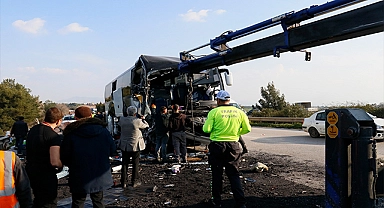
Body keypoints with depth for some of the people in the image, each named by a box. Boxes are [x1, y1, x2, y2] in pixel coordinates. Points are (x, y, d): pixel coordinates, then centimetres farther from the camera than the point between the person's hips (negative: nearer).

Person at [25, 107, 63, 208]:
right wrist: (61, 165, -11)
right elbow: (55, 162, -31)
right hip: (45, 176, -8)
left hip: (30, 172, 8)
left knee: (38, 200, 28)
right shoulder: (54, 136, -23)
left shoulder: (33, 129, 3)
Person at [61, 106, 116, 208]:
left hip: (79, 178, -3)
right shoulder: (103, 130, -6)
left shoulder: (71, 134, -13)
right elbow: (112, 150, 2)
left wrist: (72, 165, 13)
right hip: (100, 176, 3)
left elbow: (64, 158, -8)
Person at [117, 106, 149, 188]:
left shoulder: (122, 120, -6)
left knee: (125, 164, 11)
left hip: (124, 146, 4)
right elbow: (146, 125, -1)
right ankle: (135, 181, 16)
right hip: (135, 146, -3)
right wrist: (143, 119, 18)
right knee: (135, 164, 9)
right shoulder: (138, 121, -17)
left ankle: (123, 182, 16)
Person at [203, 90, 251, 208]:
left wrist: (206, 124, 10)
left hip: (217, 146, -2)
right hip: (233, 146, 3)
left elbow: (206, 129, -11)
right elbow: (247, 129, 4)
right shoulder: (239, 112, 2)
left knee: (217, 174, 12)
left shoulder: (214, 112, -9)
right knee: (234, 174, 10)